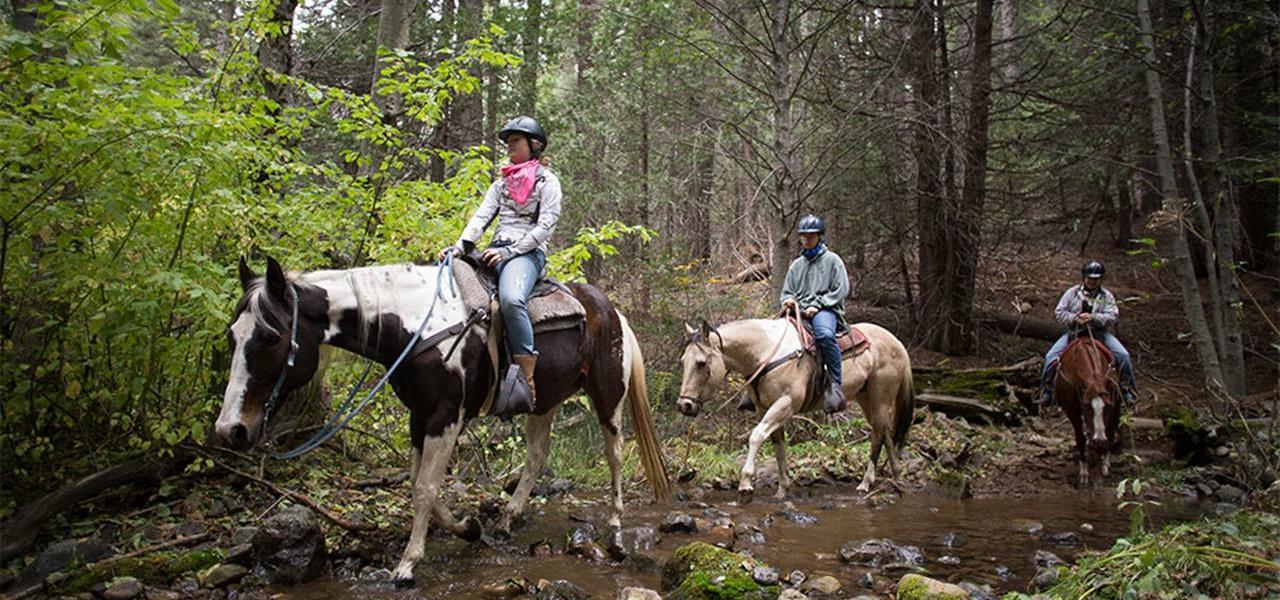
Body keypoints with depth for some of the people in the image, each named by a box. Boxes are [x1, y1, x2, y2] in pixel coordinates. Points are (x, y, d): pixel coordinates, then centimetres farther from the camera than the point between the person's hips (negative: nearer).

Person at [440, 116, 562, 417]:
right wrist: (459, 247, -6)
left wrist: (509, 250, -15)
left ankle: (525, 380, -37)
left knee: (511, 299, -39)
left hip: (528, 253, -7)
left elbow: (545, 226, -5)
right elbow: (480, 218, 12)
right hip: (496, 253, 7)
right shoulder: (501, 185, 26)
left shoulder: (547, 182, 7)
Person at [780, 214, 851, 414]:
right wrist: (788, 300, 1)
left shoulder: (832, 260, 7)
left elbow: (841, 290, -1)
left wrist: (817, 305, -11)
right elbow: (787, 290, 26)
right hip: (798, 312, 6)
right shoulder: (797, 264, 22)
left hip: (825, 310, -5)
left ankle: (836, 384, -35)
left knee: (825, 335, -40)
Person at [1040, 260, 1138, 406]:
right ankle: (1048, 390, 2)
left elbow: (1112, 317, -9)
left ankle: (1128, 388, 6)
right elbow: (1059, 312, 0)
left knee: (1123, 355, -16)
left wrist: (1093, 317, -25)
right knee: (1051, 357, -15)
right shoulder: (1072, 293, 4)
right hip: (1074, 332, 0)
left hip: (1100, 333, 0)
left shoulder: (1106, 296, 2)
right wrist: (1075, 318, -18)